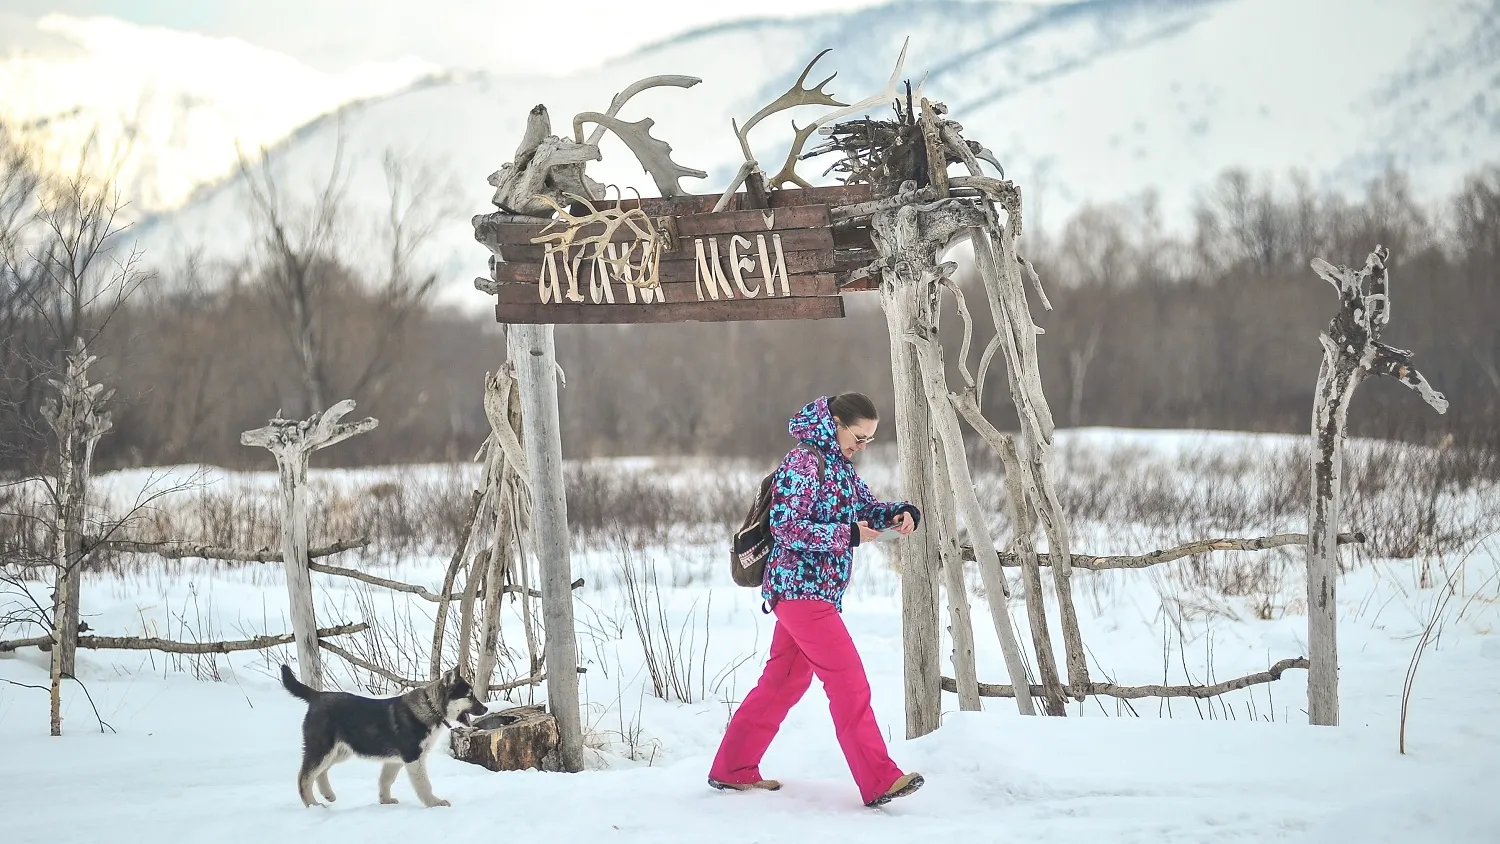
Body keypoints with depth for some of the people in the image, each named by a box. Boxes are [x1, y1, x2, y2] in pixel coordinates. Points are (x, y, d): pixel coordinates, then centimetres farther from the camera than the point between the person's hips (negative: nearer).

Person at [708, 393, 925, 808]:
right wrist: (847, 535, -20)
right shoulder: (803, 463, -15)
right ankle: (880, 781, -15)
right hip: (800, 586, -10)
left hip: (814, 592, 10)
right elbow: (785, 526, -20)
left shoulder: (839, 464, 14)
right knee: (850, 682, -13)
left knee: (783, 682, 14)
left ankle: (732, 770, 21)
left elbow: (865, 507, 21)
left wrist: (900, 513, 0)